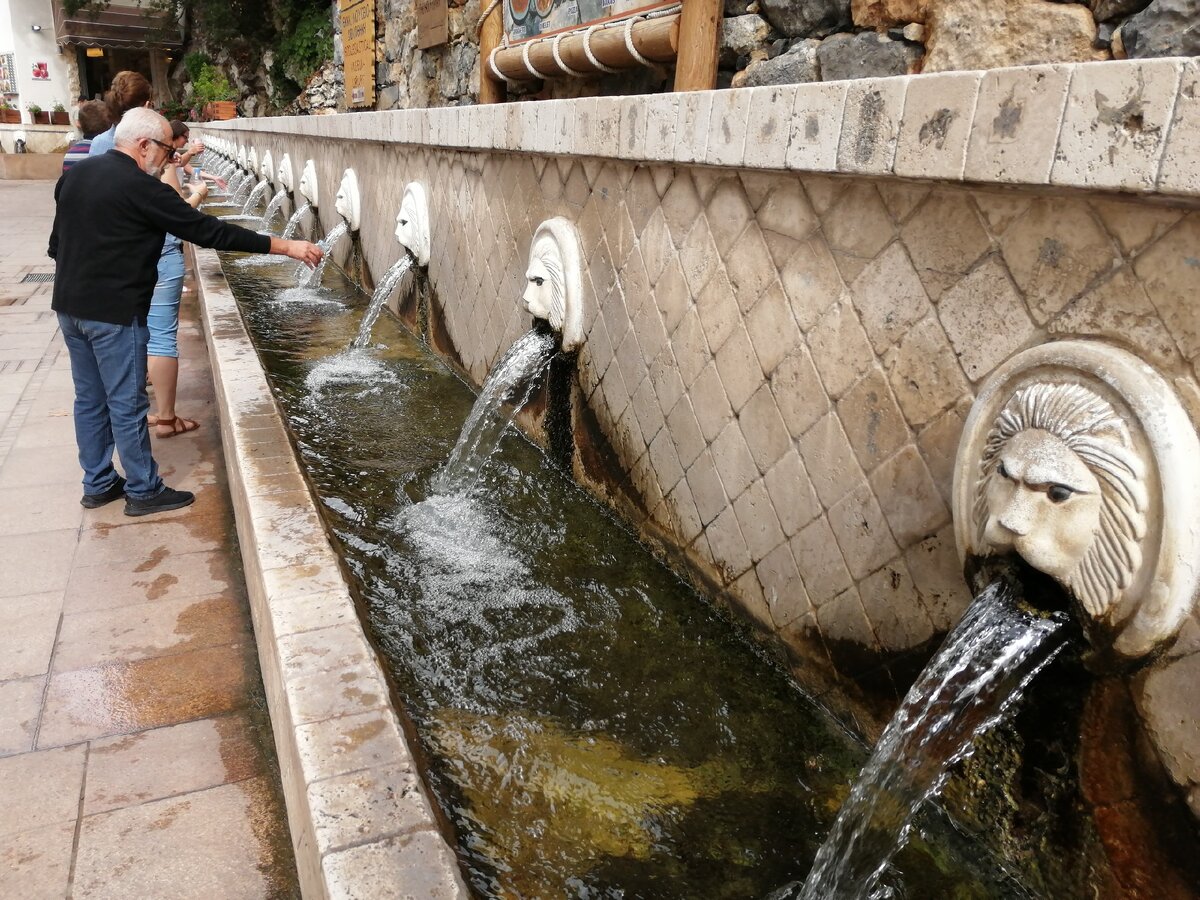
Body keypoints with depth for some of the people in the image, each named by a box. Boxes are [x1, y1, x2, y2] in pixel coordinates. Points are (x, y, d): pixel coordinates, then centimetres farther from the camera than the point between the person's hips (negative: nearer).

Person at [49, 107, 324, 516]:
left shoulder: (74, 175, 8)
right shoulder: (140, 188, -18)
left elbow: (57, 241, 15)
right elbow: (209, 232, -20)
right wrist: (285, 246, -18)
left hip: (69, 306, 9)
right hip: (113, 313, -9)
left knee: (89, 399, 16)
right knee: (127, 404, 2)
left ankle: (98, 485, 27)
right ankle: (143, 491, 14)